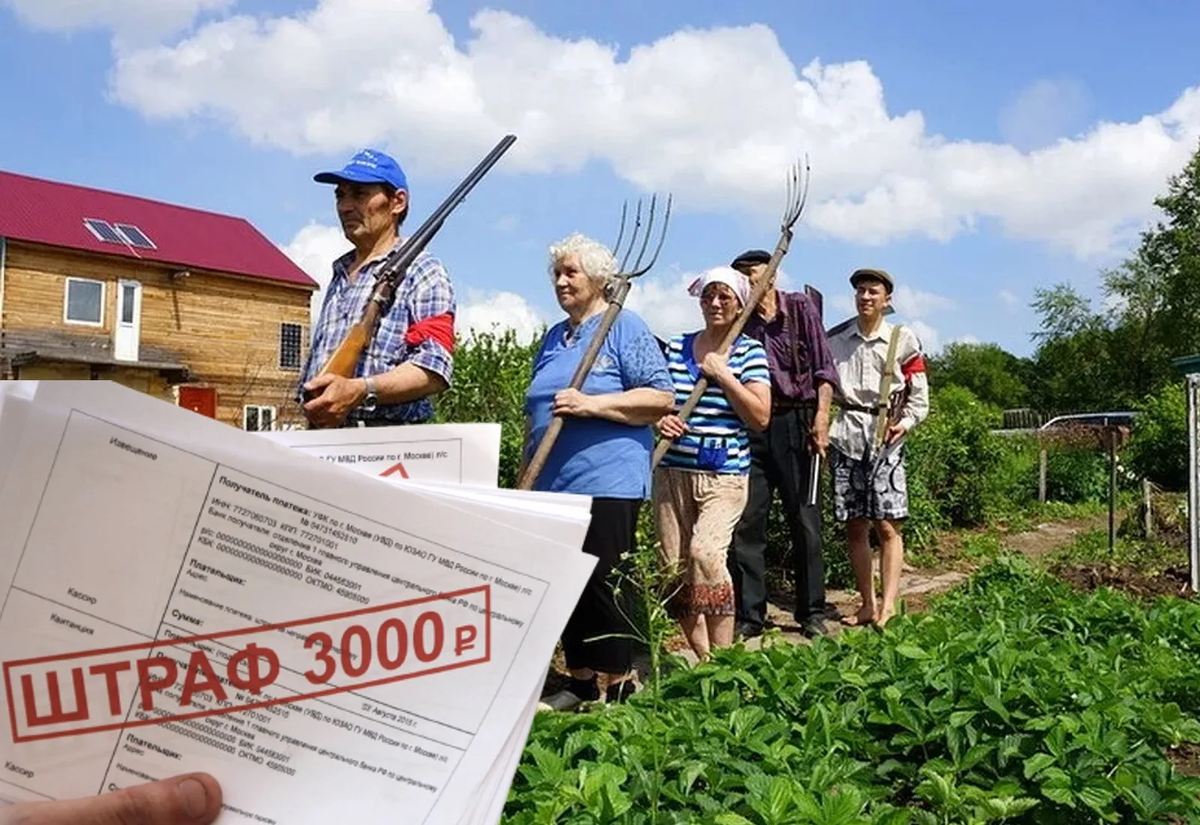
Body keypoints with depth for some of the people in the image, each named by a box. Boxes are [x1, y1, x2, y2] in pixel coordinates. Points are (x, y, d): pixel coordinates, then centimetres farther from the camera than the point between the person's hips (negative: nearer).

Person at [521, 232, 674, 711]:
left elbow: (661, 397, -11)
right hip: (552, 485, 7)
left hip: (607, 483, -7)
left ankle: (617, 686, 9)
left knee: (604, 586, -4)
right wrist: (524, 474, 20)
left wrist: (592, 404, -19)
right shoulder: (554, 338, 20)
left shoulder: (625, 329, -1)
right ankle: (580, 682, 21)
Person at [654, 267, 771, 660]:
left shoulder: (749, 352, 1)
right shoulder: (676, 347, 10)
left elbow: (761, 417, -8)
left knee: (705, 553, -24)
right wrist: (659, 420, -6)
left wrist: (722, 373, -13)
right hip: (672, 473, 4)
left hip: (725, 476, -4)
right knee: (674, 568, 4)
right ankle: (702, 658, 19)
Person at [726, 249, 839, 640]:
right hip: (751, 425, 2)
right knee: (746, 521, 0)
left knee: (805, 519, 6)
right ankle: (748, 615, 10)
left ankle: (812, 612, 18)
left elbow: (823, 366, -1)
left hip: (794, 421, -2)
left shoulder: (799, 307, 3)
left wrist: (821, 415, -12)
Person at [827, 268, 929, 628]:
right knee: (854, 527, 4)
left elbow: (919, 395, 8)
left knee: (887, 525, -8)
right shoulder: (834, 339, 11)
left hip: (884, 437, -3)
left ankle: (888, 605, -7)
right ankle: (867, 604, 12)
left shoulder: (903, 340, 5)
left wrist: (905, 422, -7)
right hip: (846, 434, 3)